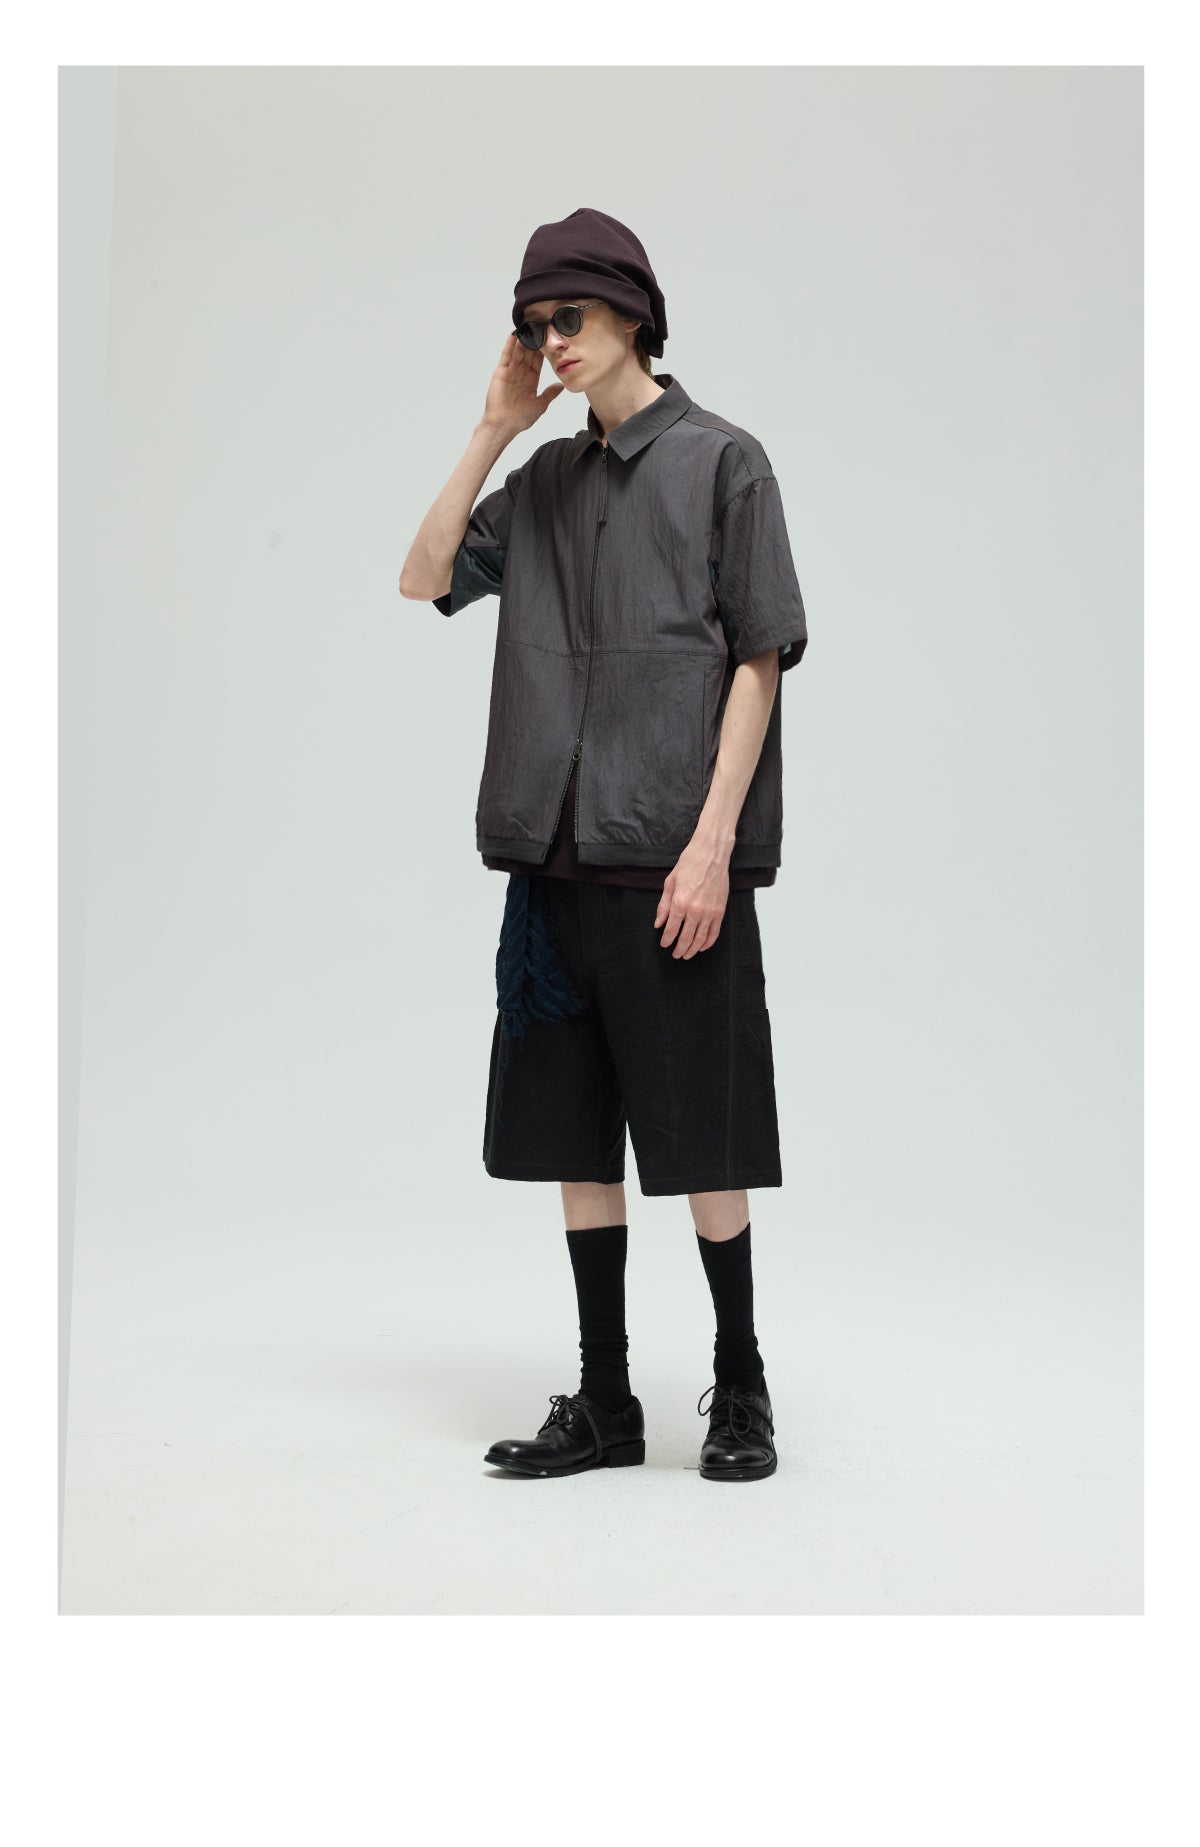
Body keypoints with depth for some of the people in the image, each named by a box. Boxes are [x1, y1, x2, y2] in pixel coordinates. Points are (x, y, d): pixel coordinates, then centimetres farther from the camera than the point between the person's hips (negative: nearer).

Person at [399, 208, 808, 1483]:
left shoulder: (720, 461, 0)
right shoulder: (545, 482, 16)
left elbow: (760, 657, -5)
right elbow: (424, 579, 10)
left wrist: (713, 840, -13)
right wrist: (493, 429, 5)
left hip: (673, 860, -6)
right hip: (556, 855, 6)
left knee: (699, 1139, 0)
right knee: (571, 1137, 8)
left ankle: (740, 1388, 15)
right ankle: (604, 1403, 17)